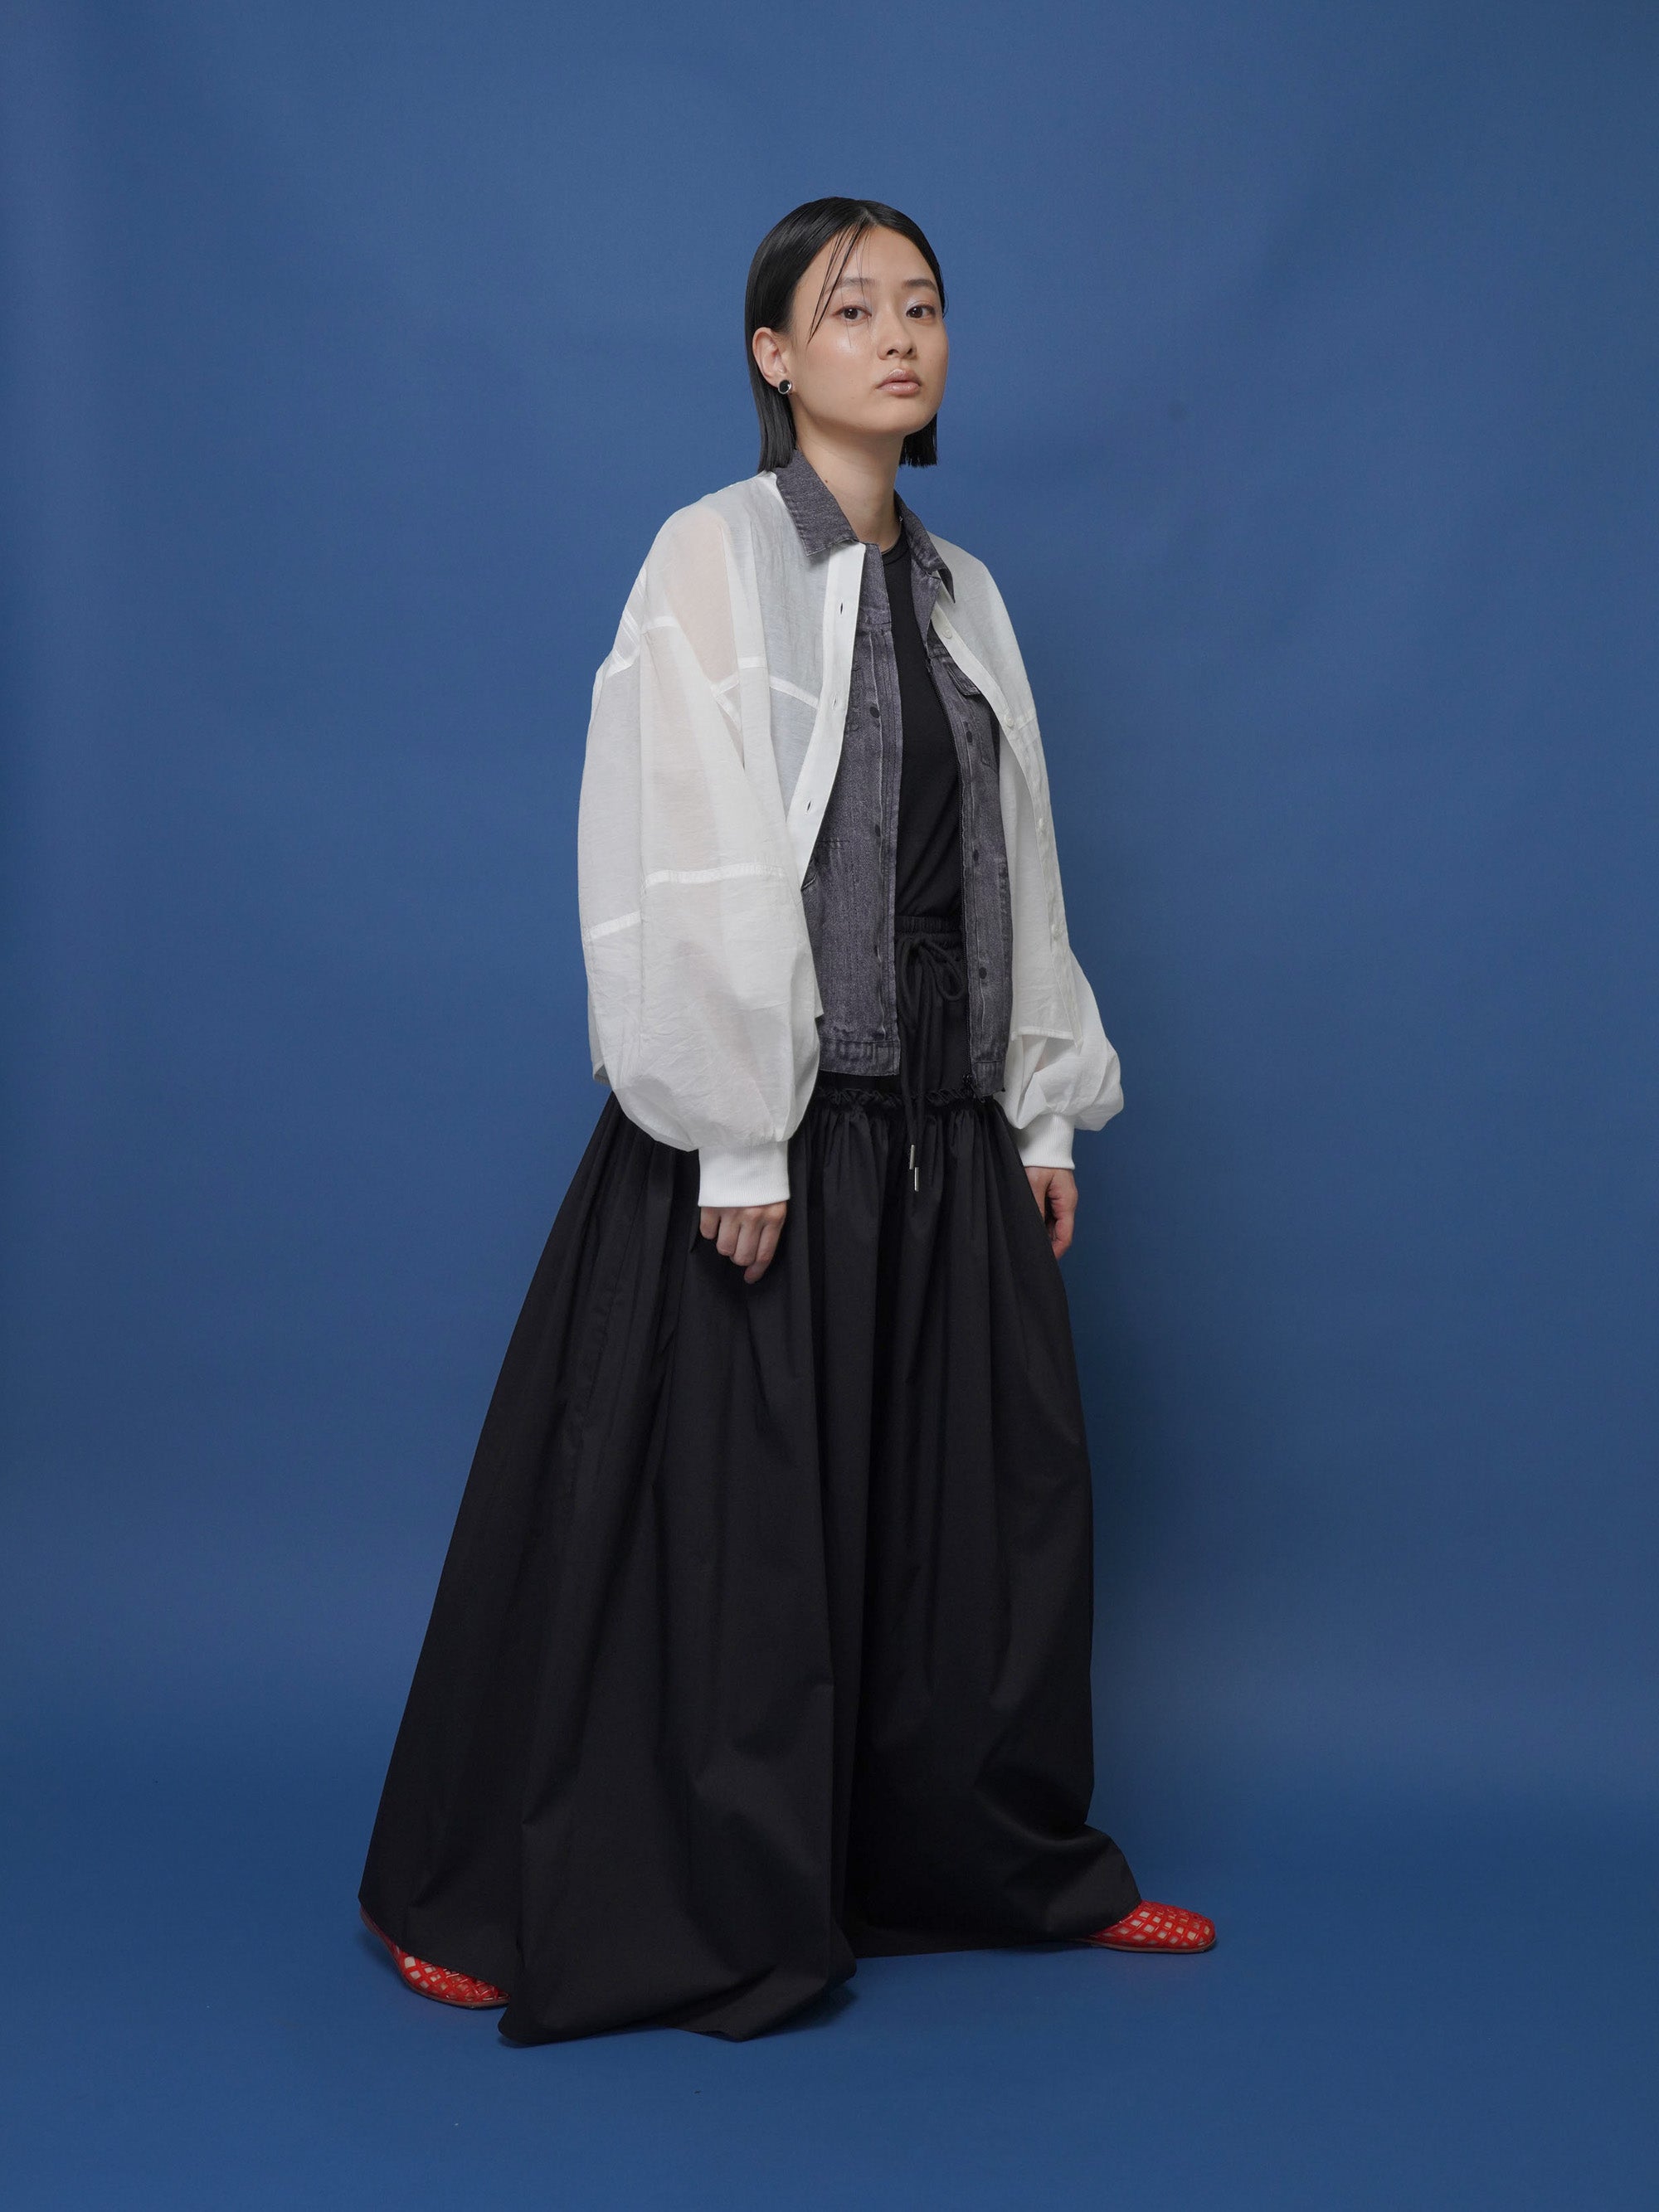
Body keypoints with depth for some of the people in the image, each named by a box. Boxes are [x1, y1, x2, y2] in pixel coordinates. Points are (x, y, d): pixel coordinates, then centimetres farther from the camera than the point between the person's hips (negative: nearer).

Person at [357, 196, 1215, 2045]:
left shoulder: (961, 594, 12)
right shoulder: (712, 559, -7)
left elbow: (1014, 862, 13)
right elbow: (690, 869, -14)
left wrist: (1047, 1112, 10)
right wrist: (740, 1143, -18)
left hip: (947, 1132, 6)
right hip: (771, 1130, -6)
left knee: (987, 1501, 13)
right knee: (722, 1516, 0)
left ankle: (1001, 1863, 31)